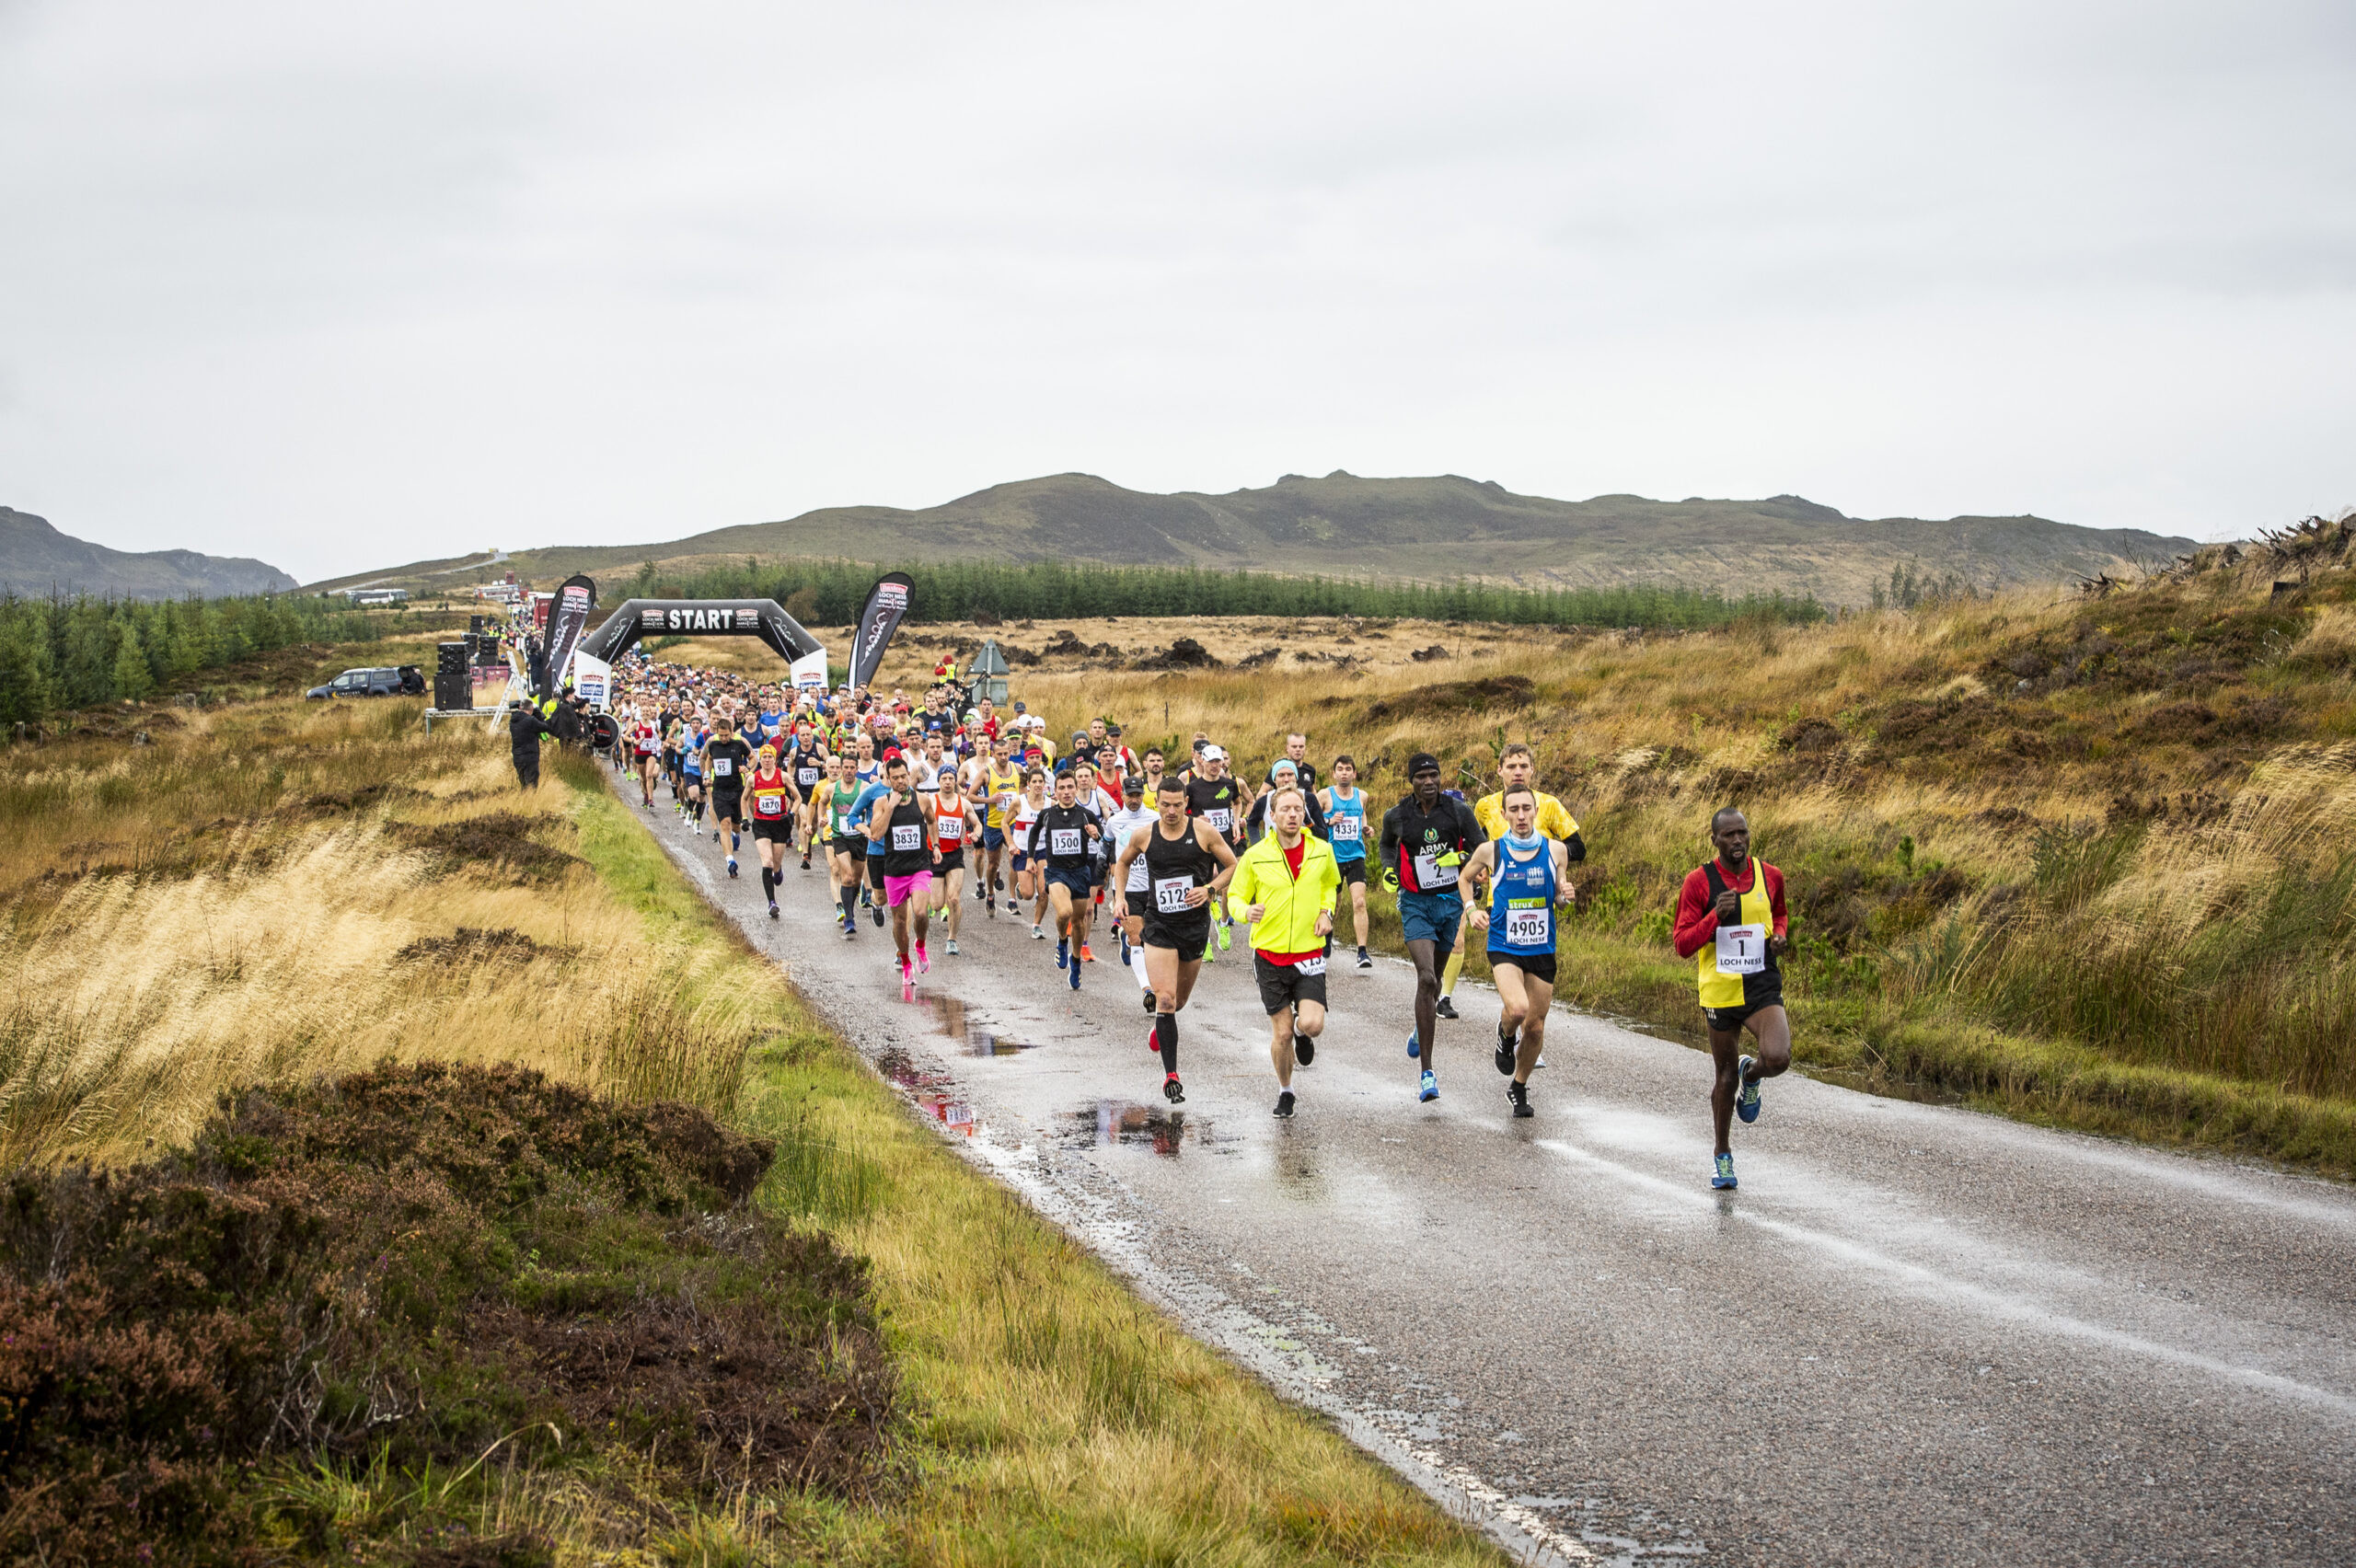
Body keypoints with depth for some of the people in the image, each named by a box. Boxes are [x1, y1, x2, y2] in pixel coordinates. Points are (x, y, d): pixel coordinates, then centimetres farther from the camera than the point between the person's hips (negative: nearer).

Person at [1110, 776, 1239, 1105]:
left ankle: (1160, 1028, 53)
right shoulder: (1143, 836, -2)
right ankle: (1170, 1075, -12)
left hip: (1195, 926, 1)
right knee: (1165, 1000, -14)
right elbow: (1122, 862, 19)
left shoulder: (1203, 832, -6)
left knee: (1180, 999, 18)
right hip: (1159, 926, -1)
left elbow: (1232, 867, 3)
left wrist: (1209, 889, -12)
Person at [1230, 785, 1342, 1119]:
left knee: (1312, 1025, -15)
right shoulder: (1255, 856, -6)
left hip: (1309, 953, 1)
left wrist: (1326, 911, 3)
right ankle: (1285, 1091, 27)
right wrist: (1247, 911, -20)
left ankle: (1302, 1033, 23)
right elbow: (1235, 896, 3)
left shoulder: (1321, 851, 1)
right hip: (1269, 954, -1)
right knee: (1281, 1032, 2)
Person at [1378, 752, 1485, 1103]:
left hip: (1452, 902, 2)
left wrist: (1461, 857, -19)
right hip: (1416, 905, -2)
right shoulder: (1396, 817, -4)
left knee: (1436, 976, 20)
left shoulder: (1459, 812, -6)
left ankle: (1422, 1028, 56)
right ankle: (1427, 1072, -19)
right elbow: (1386, 844, 19)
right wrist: (1388, 868, 0)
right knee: (1426, 978, -19)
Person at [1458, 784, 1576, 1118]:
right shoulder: (1491, 851, -6)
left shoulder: (1555, 850, -1)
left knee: (1535, 1028, 8)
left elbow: (1560, 900, 10)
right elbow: (1465, 878, 14)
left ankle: (1519, 1088, 32)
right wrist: (1472, 909, -2)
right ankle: (1505, 1036, 10)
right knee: (1517, 1008, -27)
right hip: (1504, 948, -3)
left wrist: (1565, 896, -13)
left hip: (1542, 950, 3)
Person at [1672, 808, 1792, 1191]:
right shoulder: (1699, 882, -7)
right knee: (1726, 1075, 10)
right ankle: (1723, 1156, 30)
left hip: (1762, 985, 1)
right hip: (1719, 990, -1)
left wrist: (1780, 935, 0)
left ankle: (1751, 1074, 15)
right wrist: (1715, 917, -23)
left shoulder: (1770, 876, 2)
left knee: (1778, 1058, -24)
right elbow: (1682, 944, -8)